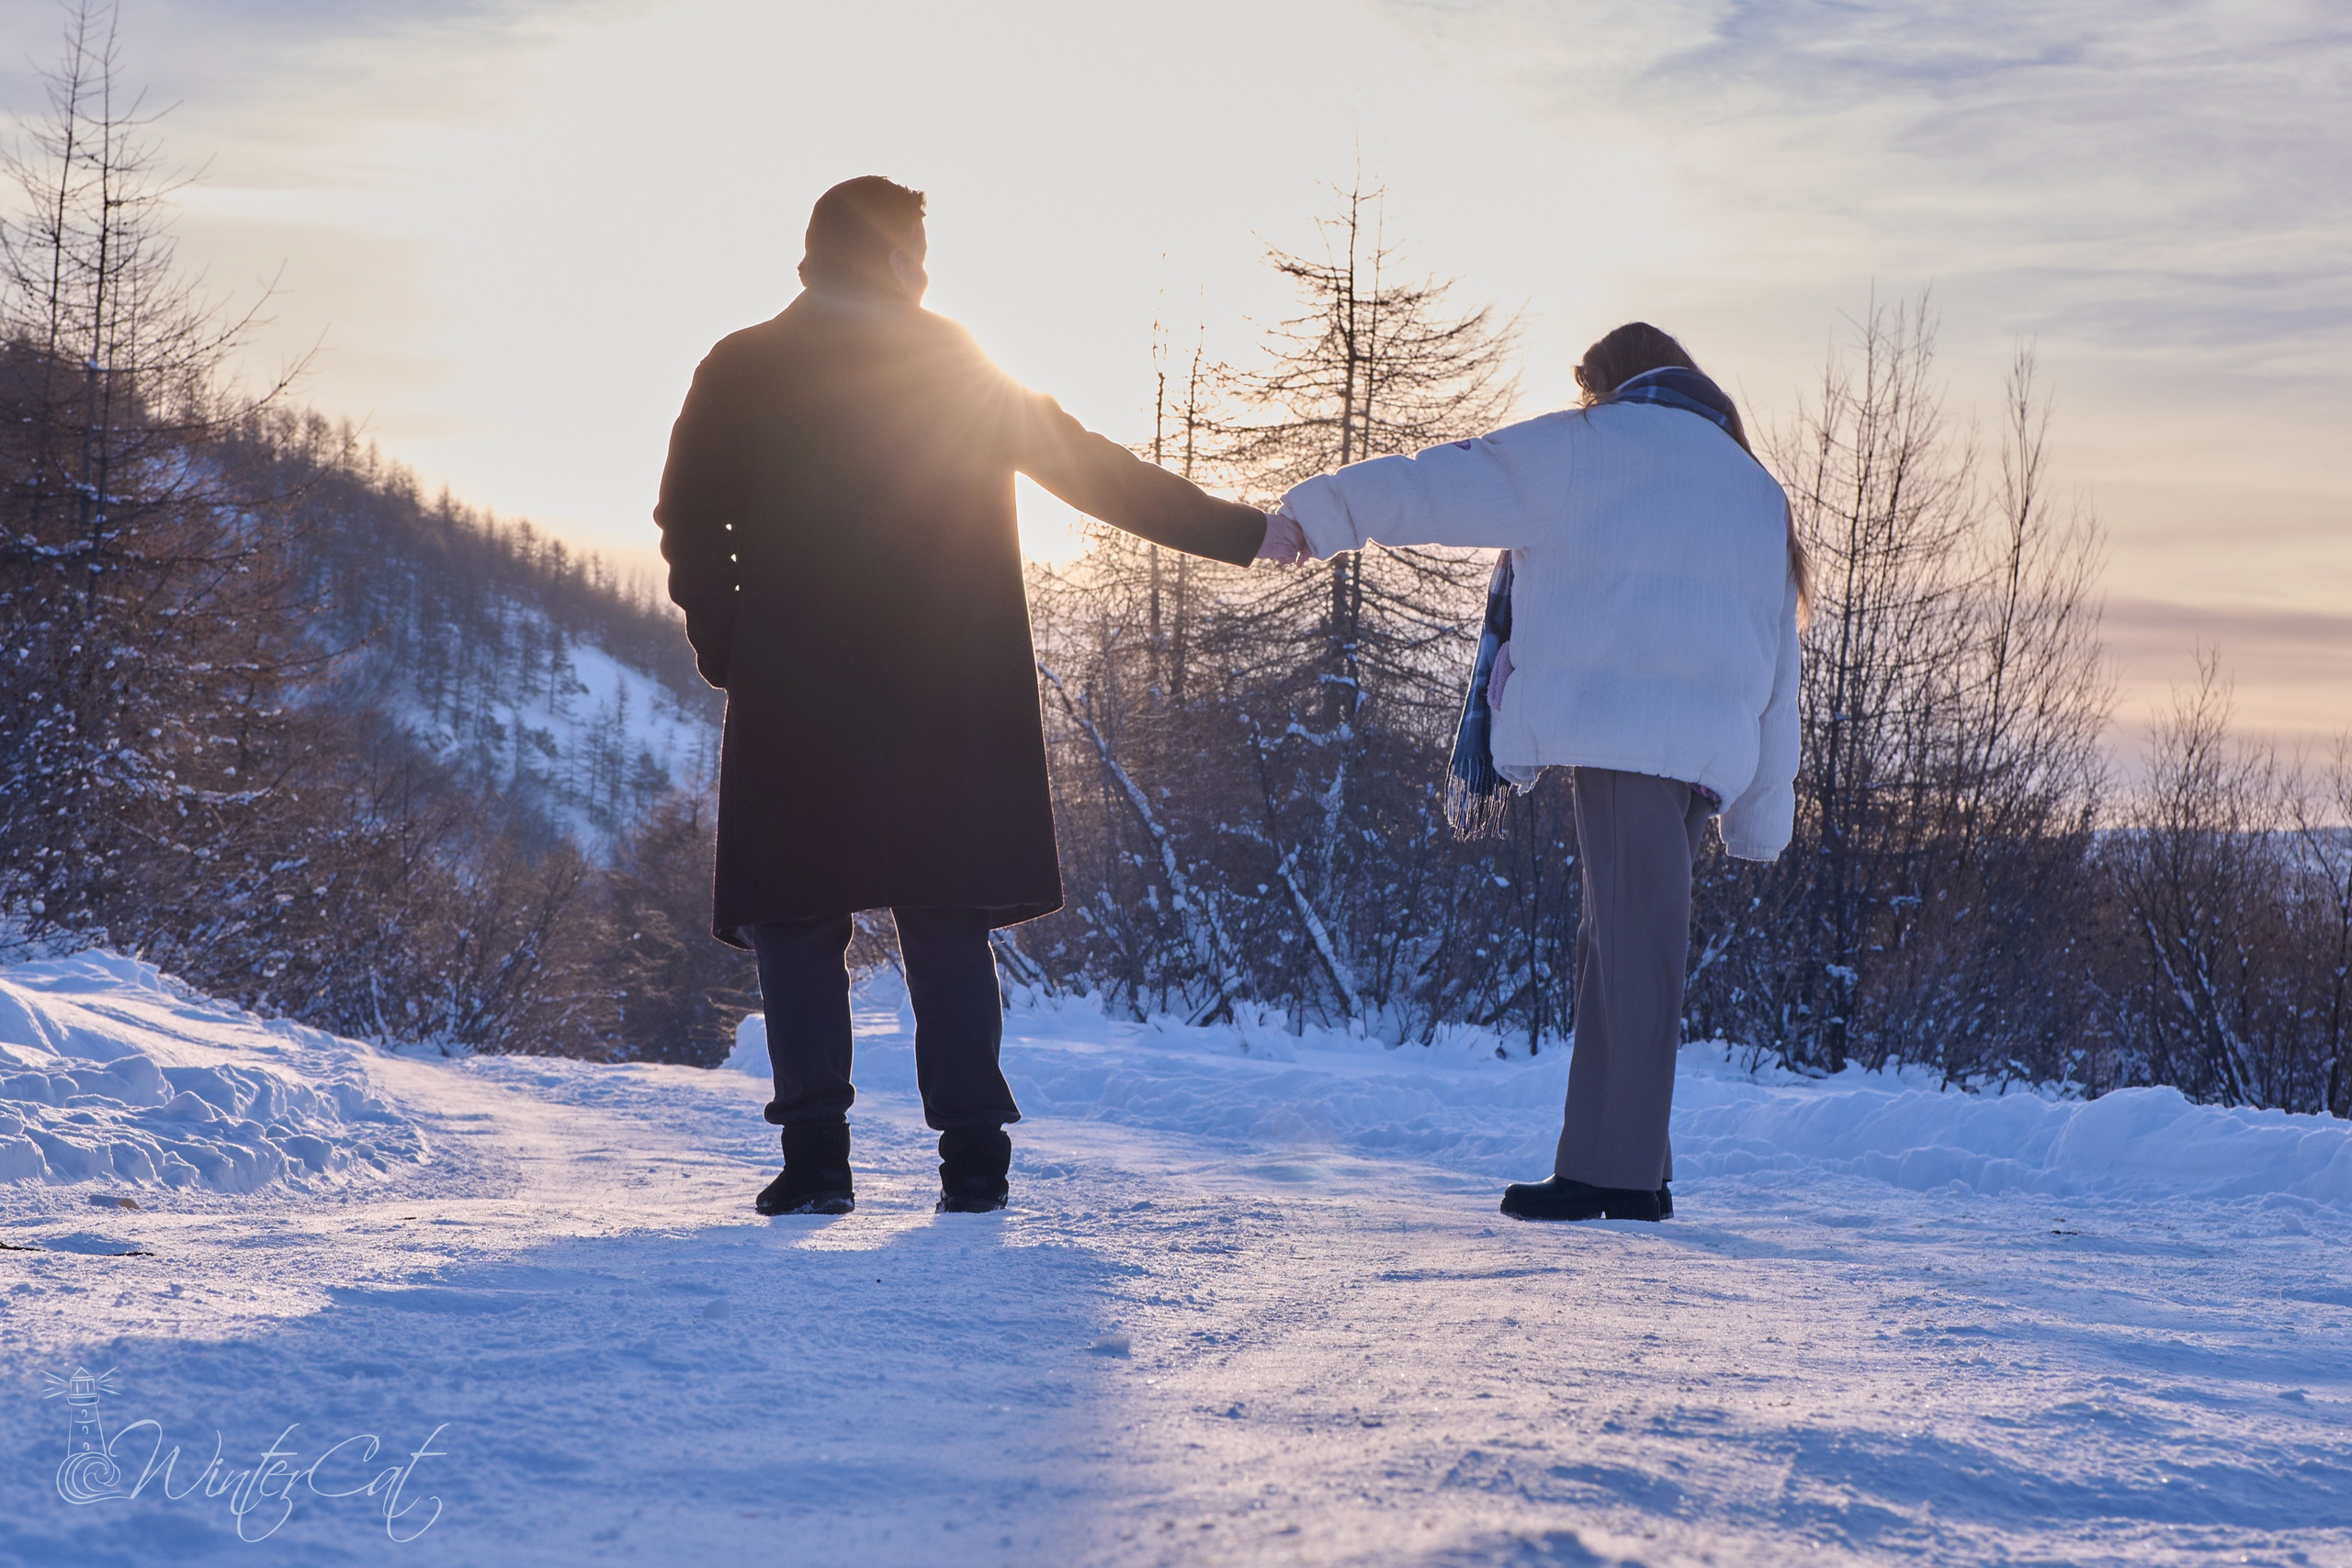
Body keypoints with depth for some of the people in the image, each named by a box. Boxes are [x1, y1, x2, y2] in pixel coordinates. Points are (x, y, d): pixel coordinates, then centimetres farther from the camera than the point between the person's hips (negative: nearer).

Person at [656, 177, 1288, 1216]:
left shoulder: (742, 370, 6)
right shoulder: (967, 368, 10)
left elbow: (689, 516, -2)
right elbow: (1102, 476, 11)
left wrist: (726, 647, 7)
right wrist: (1248, 533, 17)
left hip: (793, 698, -1)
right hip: (949, 701, 1)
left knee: (794, 914, 4)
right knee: (948, 919, 7)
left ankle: (816, 1152, -5)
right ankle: (972, 1156, 2)